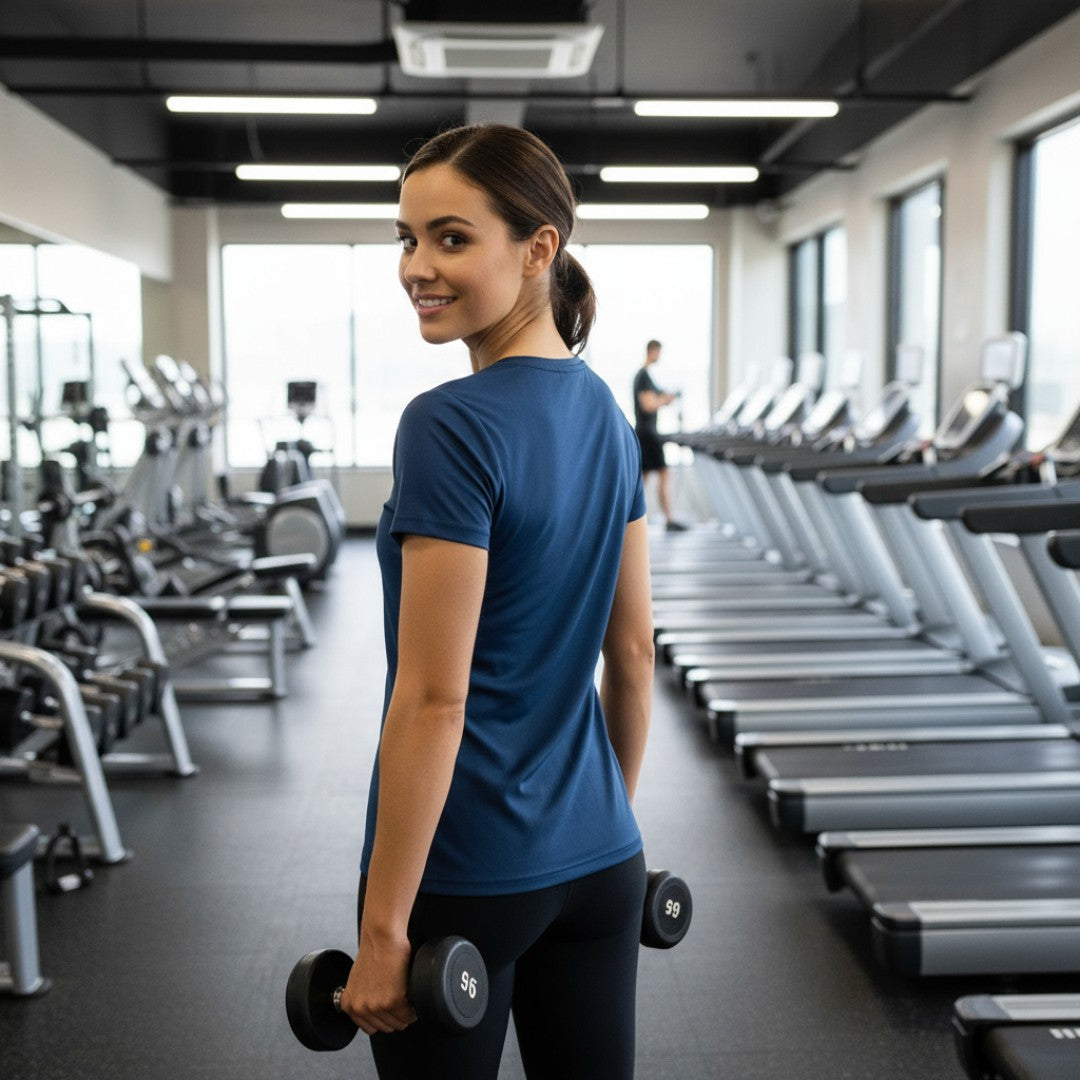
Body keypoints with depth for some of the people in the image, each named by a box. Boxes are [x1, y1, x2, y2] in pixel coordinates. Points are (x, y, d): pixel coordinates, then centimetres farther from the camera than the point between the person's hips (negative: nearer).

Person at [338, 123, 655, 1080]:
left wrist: (383, 928, -14)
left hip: (464, 873, -7)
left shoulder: (452, 427, -20)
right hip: (598, 859, 7)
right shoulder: (605, 414, 4)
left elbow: (432, 699, -21)